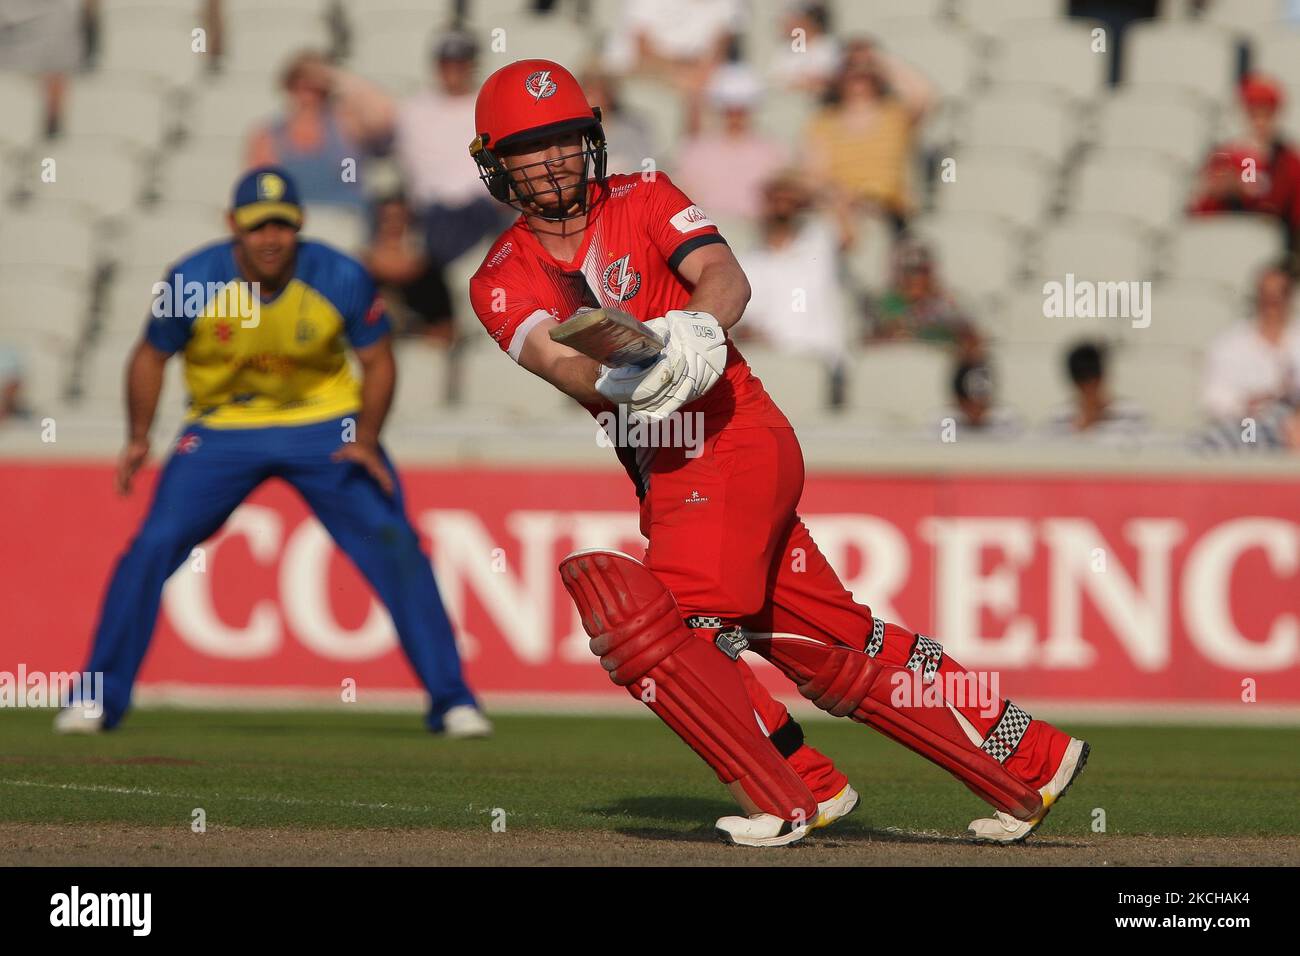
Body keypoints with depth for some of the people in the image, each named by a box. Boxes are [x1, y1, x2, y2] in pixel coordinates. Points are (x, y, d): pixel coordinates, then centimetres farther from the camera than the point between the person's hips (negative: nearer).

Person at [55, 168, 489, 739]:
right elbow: (152, 354, -1)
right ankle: (99, 698, 2)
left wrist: (366, 440, -19)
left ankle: (450, 699, -1)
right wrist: (139, 438, -13)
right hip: (222, 429, 0)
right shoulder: (192, 282, -18)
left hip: (325, 426, 0)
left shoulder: (341, 279, -18)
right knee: (154, 546, -12)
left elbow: (377, 360, -4)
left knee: (394, 545, -12)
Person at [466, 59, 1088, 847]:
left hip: (730, 441, -5)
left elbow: (727, 277, -15)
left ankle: (792, 794, -11)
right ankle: (1032, 760, 17)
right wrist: (614, 377, -33)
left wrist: (698, 326, -37)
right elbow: (550, 355, -12)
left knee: (654, 624, -20)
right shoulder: (503, 278, 9)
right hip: (669, 478, 5)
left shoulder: (643, 201, 2)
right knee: (834, 644, 8)